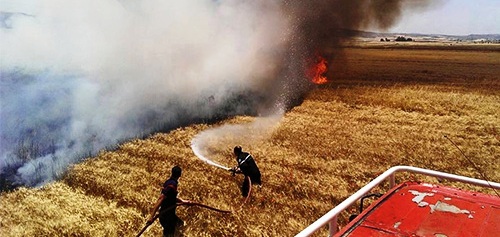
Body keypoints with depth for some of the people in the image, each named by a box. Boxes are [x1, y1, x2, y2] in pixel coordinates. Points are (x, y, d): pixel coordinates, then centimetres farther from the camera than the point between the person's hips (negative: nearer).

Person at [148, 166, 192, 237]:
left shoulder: (169, 182, 5)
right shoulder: (172, 185, -25)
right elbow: (161, 199, -33)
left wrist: (184, 201, 23)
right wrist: (152, 216, -37)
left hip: (168, 213, 9)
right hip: (166, 216, -9)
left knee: (180, 223, 29)